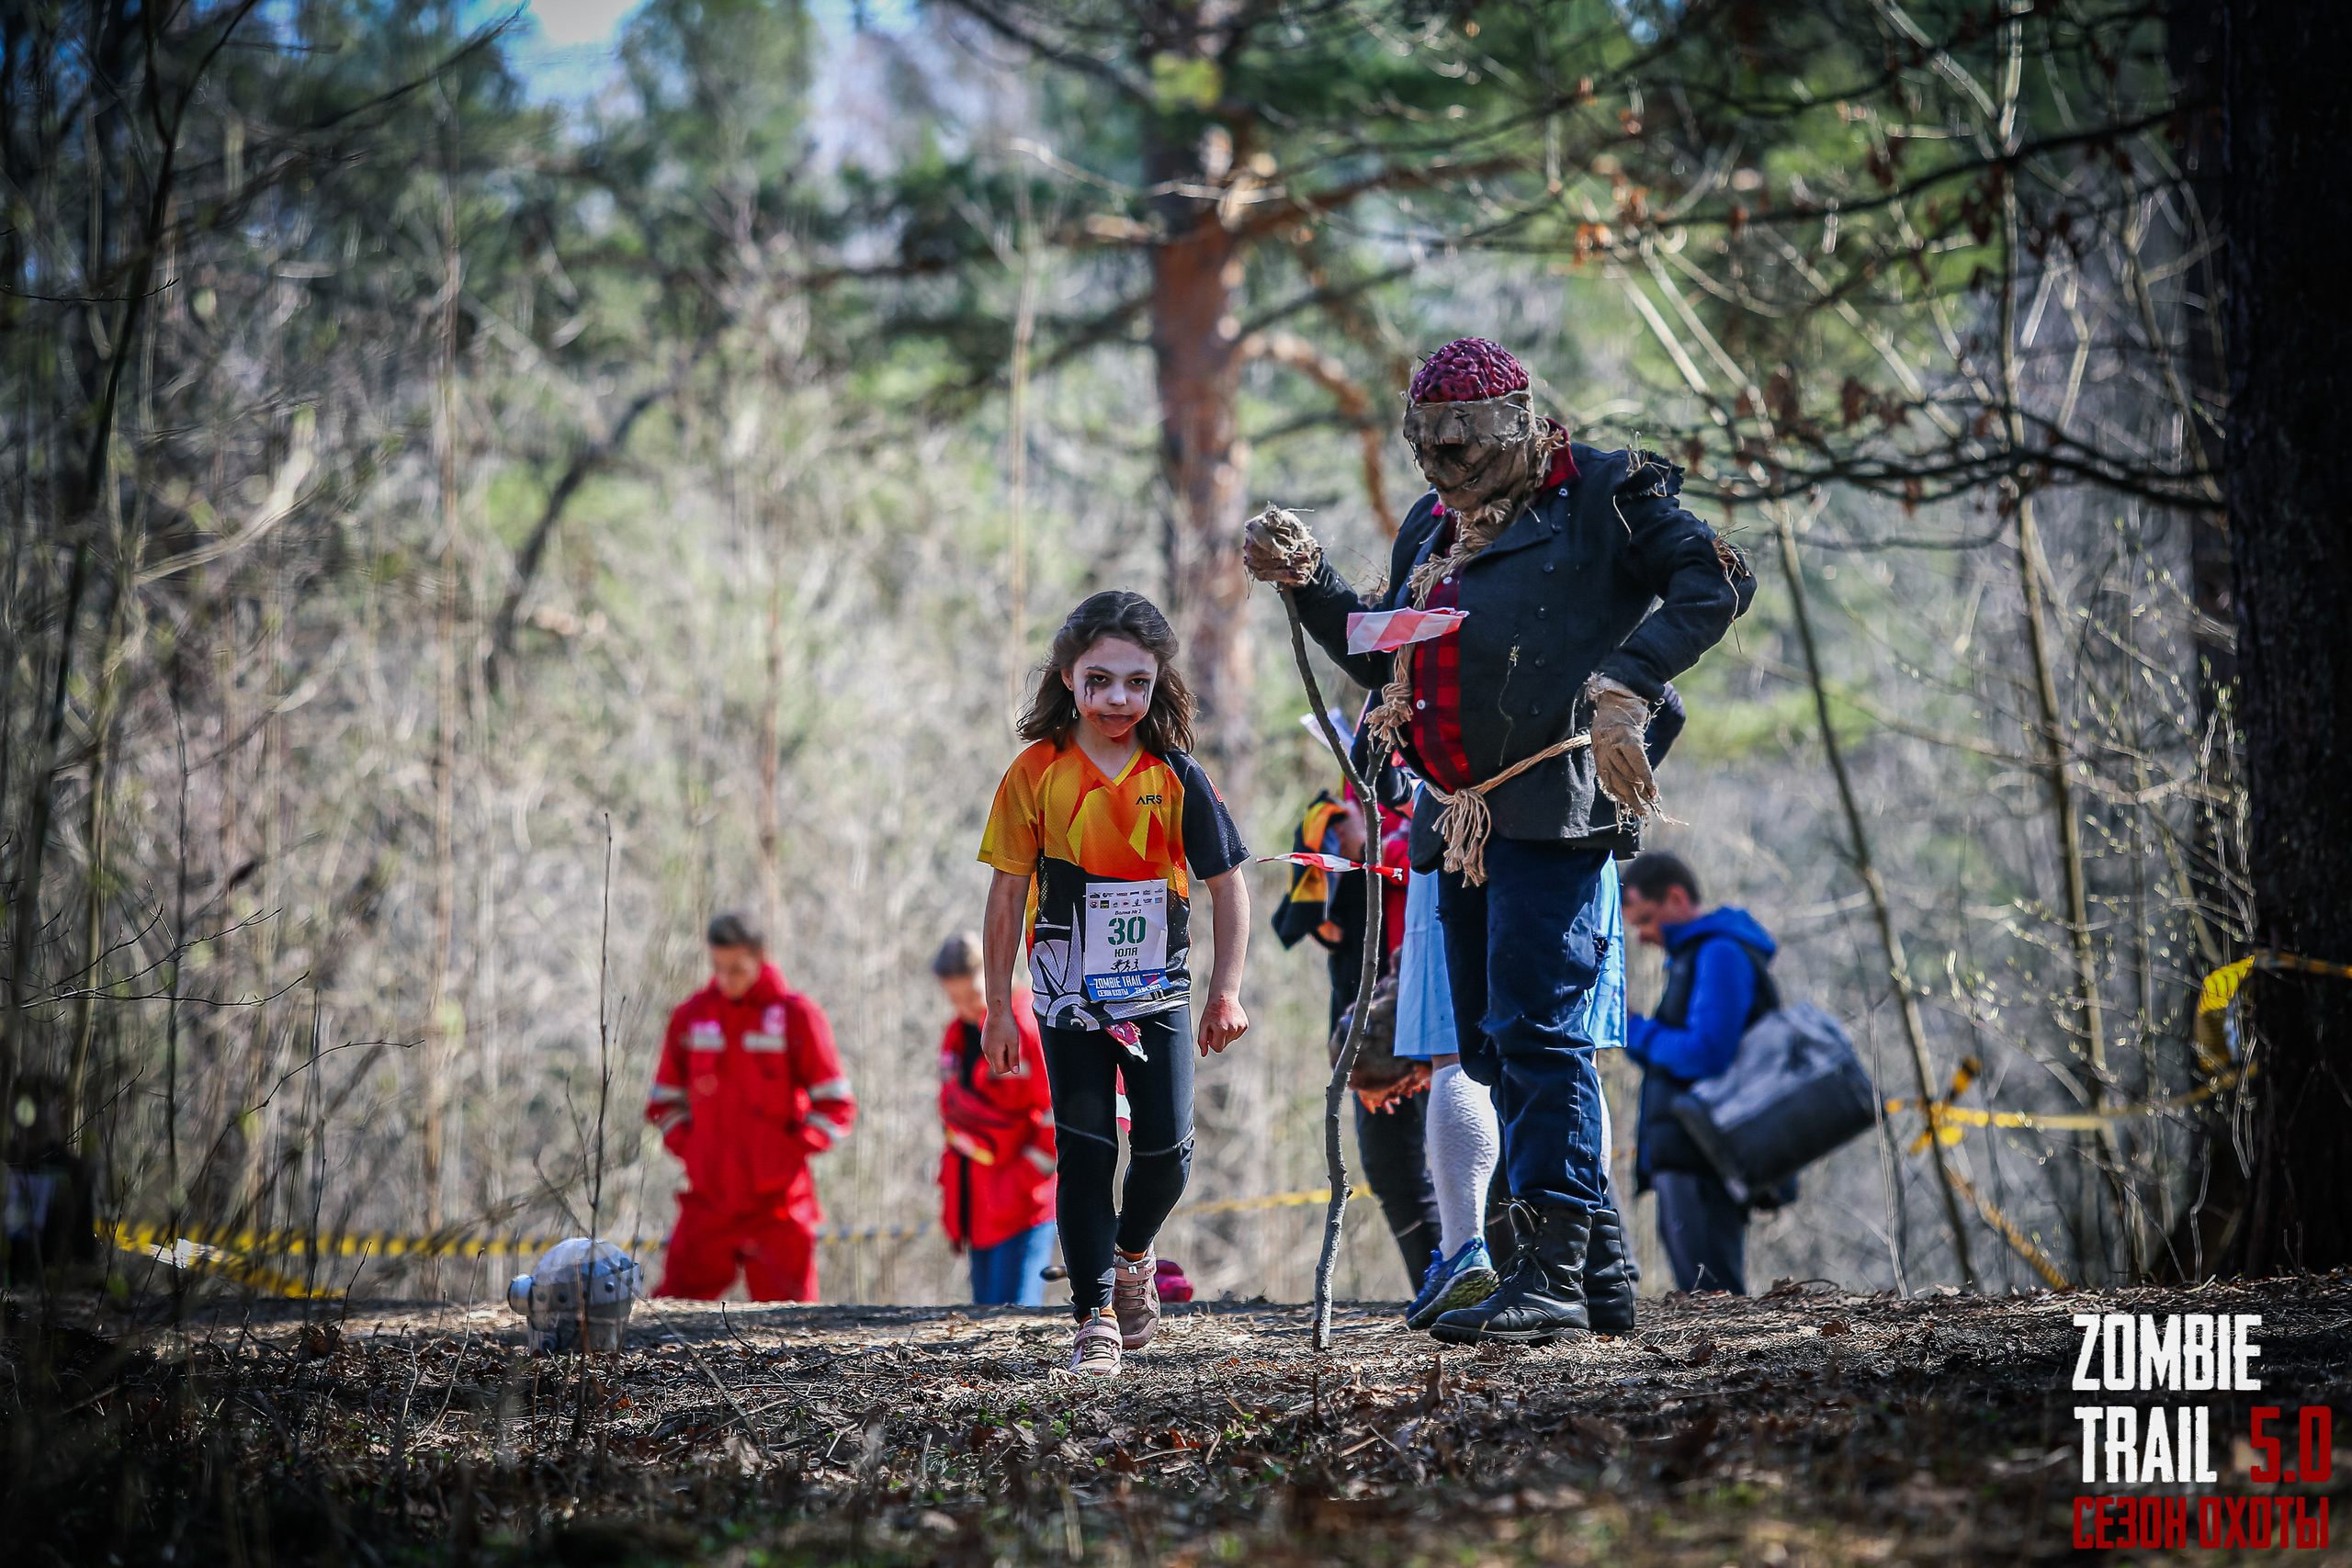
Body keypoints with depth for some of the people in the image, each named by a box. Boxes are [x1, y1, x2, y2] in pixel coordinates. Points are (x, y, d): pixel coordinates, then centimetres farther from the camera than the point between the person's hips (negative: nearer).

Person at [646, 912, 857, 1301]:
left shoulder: (797, 1016, -2)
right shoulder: (691, 1016, 8)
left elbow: (837, 1106, 0)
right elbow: (663, 1101, 19)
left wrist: (792, 1152, -10)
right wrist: (686, 1145, 3)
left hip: (778, 1205, -3)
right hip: (708, 1199, 3)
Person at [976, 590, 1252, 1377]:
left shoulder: (1176, 778, -6)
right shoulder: (1036, 775, -7)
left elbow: (1227, 884, 1)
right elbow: (1009, 896, -2)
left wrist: (1227, 989, -6)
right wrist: (998, 1007, -2)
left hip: (1159, 991, 1)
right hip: (1071, 996, -1)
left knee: (1166, 1148, 1)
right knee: (1085, 1152, -5)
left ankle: (1132, 1254, 32)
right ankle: (1095, 1317, 1)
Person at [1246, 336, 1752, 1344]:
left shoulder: (1599, 493, -1)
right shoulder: (1430, 529, 21)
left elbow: (1716, 583, -9)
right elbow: (1384, 663, 29)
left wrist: (1625, 682, -18)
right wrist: (1307, 582, 16)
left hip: (1554, 798, -9)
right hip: (1460, 812, 9)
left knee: (1537, 1027, -16)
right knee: (1491, 1044, 9)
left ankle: (1552, 1277, -19)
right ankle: (1598, 1258, 17)